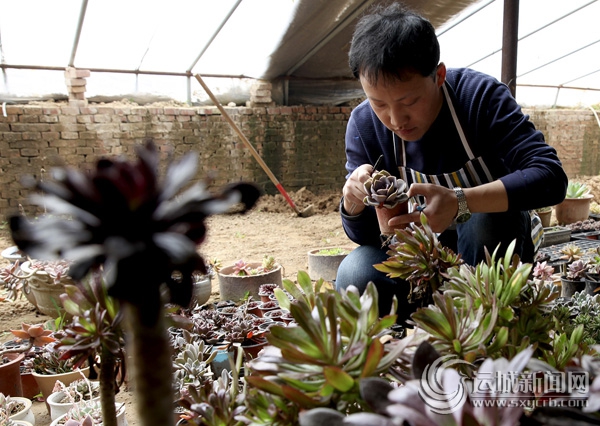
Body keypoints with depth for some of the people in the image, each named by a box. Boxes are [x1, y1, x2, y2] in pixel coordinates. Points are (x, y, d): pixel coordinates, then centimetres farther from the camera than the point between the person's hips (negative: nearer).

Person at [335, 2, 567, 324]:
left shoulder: (481, 96, -20)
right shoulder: (364, 124, -13)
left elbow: (550, 177, -31)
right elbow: (365, 234, -8)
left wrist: (459, 203, -47)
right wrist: (353, 201, -33)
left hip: (493, 244, -1)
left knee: (486, 219, -35)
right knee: (354, 277, -26)